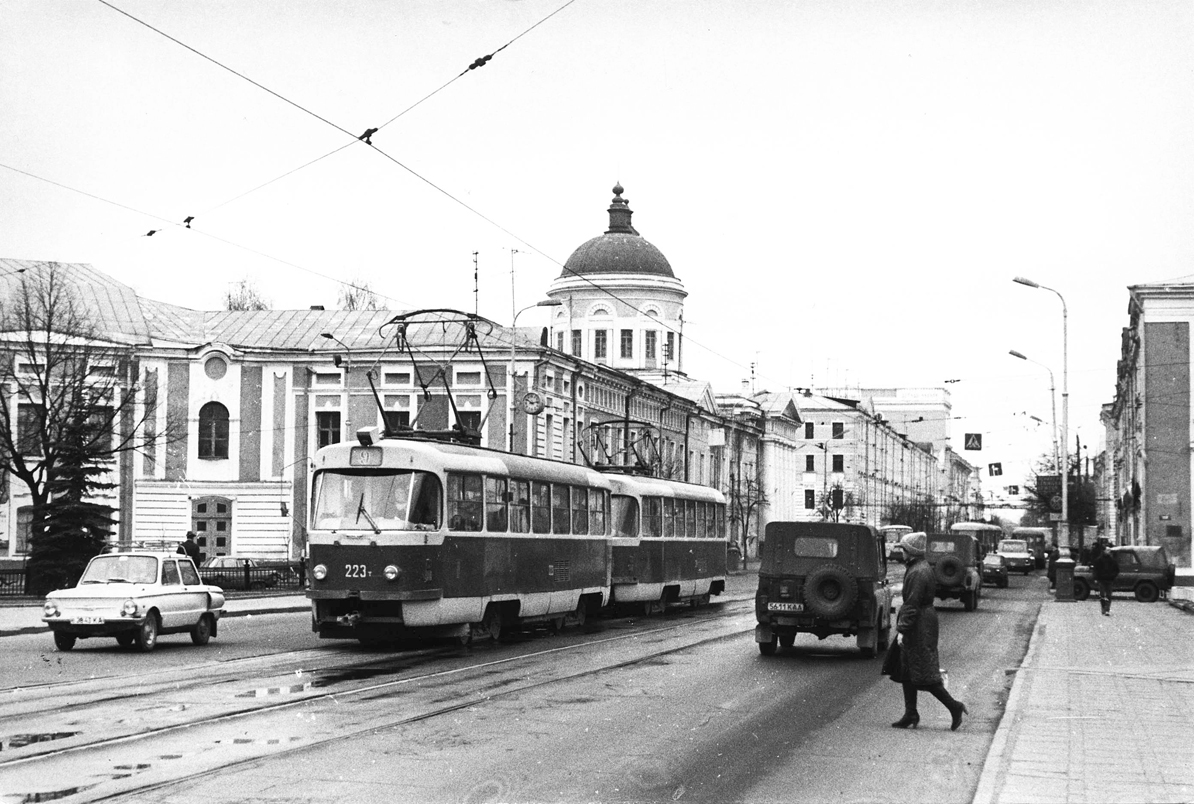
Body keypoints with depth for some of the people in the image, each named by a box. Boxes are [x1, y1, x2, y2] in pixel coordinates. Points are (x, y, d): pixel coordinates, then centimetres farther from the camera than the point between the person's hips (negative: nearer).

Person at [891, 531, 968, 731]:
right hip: (924, 624, 11)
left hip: (918, 628, -11)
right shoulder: (924, 568, 13)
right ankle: (911, 714, 16)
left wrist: (902, 629, -20)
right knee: (907, 672, 13)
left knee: (923, 674, -5)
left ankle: (953, 706, 0)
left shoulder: (917, 573, -19)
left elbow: (912, 605, -22)